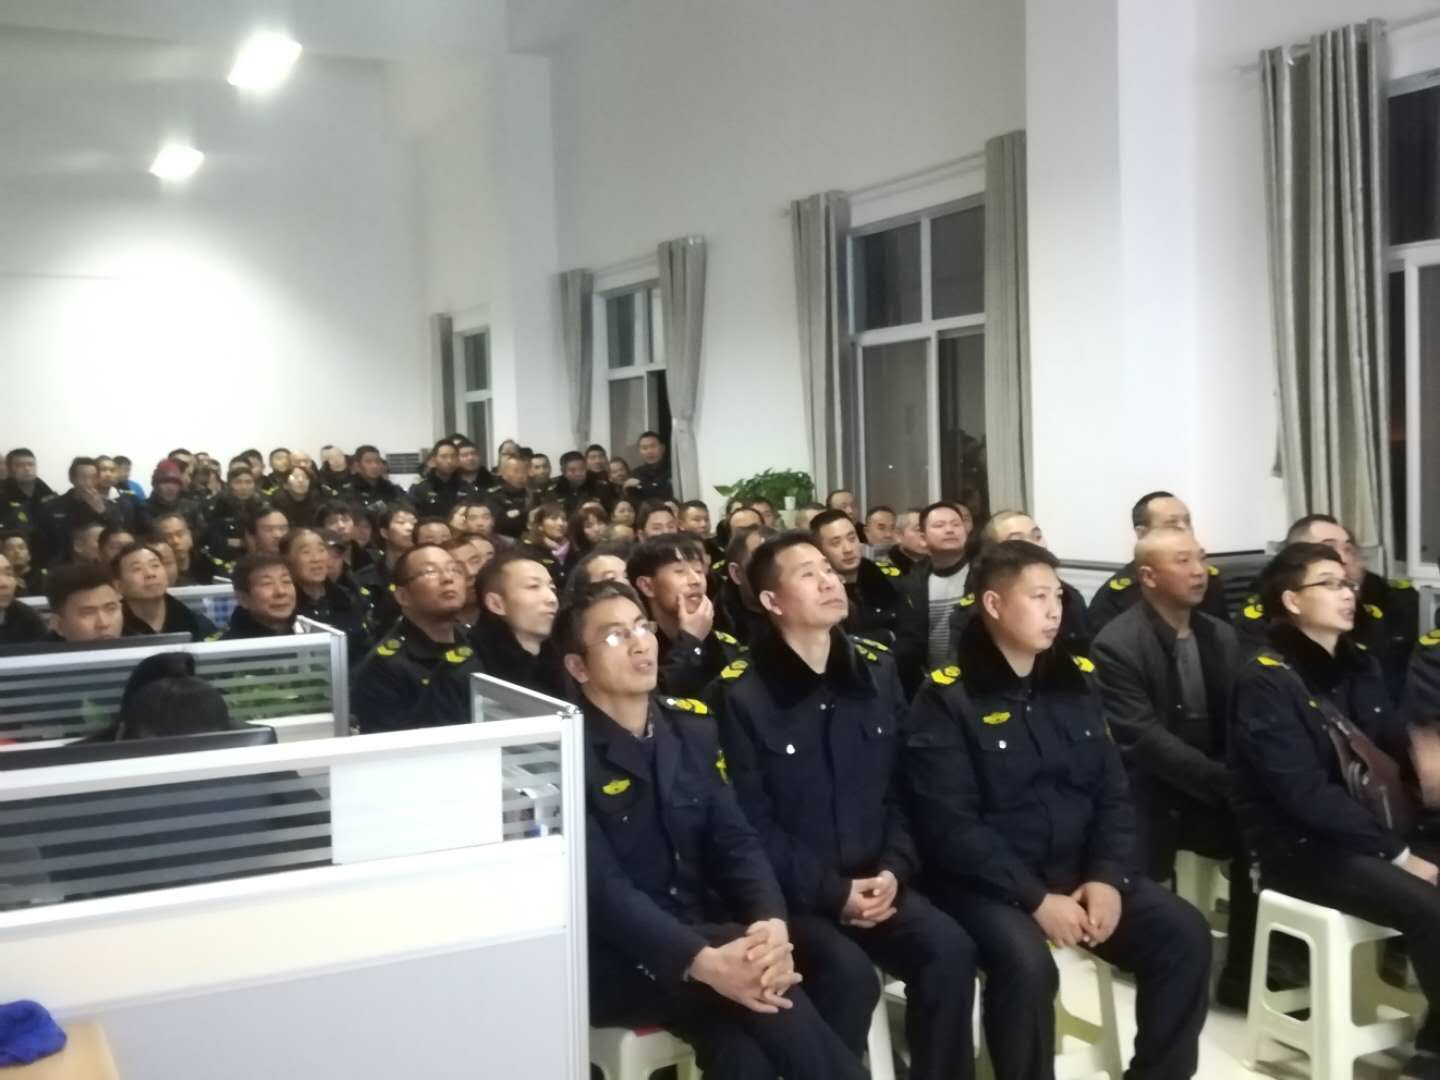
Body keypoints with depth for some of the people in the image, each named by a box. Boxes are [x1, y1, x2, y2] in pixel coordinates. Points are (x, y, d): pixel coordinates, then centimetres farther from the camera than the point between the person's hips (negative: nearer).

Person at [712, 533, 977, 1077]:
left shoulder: (877, 672, 9)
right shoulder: (740, 694, -8)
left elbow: (903, 787, 9)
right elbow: (751, 823, -10)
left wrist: (894, 870, -7)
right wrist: (832, 891, -15)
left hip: (875, 881, 5)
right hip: (791, 893, -4)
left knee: (950, 949, -20)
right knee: (849, 972, -30)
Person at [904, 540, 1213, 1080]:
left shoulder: (1077, 681, 9)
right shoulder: (947, 697, -9)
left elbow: (1114, 792, 9)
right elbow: (949, 823, -16)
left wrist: (1109, 876, -8)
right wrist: (1034, 897, -21)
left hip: (1080, 870, 6)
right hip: (988, 882, -6)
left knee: (1185, 934, -10)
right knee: (1026, 962, -32)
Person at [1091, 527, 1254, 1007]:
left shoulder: (1221, 635, 8)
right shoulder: (1117, 644, -14)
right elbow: (1144, 739, -21)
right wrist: (1226, 781, -25)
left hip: (1210, 794, 6)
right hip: (1148, 798, -5)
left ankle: (1243, 977, -3)